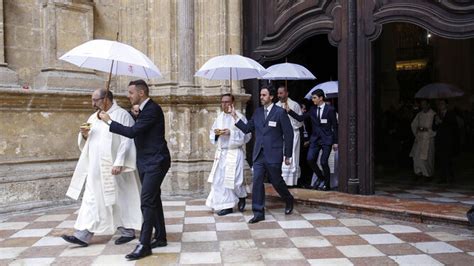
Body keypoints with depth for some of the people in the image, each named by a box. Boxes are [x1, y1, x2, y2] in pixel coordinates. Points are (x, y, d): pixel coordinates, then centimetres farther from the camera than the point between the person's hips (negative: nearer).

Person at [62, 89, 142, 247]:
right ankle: (83, 236, 5)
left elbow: (127, 141, -13)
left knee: (120, 199, 4)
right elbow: (85, 143, 18)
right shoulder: (94, 117, 14)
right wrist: (85, 134, -4)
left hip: (113, 167, -6)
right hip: (96, 168, 6)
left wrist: (119, 162, -22)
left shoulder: (122, 115, -6)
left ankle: (128, 231, 18)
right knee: (92, 201, 4)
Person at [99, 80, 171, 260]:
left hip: (155, 162, -10)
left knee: (147, 201, -13)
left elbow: (133, 132, -23)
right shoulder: (145, 110, 14)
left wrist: (109, 121, -15)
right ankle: (160, 237, 22)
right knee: (153, 199, 13)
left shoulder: (153, 109, -16)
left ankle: (144, 244, -11)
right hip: (146, 162, 10)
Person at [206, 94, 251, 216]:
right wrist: (216, 133, -9)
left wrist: (231, 133, -20)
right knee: (219, 179, 2)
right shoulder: (219, 117, 10)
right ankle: (226, 206, 13)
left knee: (233, 179, -5)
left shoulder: (239, 117, -8)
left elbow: (246, 135, -10)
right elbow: (212, 133, 14)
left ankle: (242, 196, 27)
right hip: (221, 152, 6)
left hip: (234, 152, -5)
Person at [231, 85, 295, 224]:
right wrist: (235, 117, -2)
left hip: (273, 155, -4)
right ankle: (258, 212, 6)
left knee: (276, 181, 8)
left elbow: (288, 134, -5)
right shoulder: (257, 112, 10)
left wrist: (288, 155, -5)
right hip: (258, 155, 5)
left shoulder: (280, 112, -7)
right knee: (257, 182, -1)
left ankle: (289, 200, 36)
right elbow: (247, 128, 10)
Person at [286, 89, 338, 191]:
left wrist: (335, 142, -6)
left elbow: (335, 126, -4)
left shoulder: (330, 109, -6)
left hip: (326, 140, -5)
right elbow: (300, 118, 6)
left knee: (323, 162, -4)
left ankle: (327, 184, 16)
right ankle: (320, 178, 20)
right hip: (315, 139, 5)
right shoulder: (312, 109, 7)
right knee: (310, 159, -5)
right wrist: (289, 111, -5)